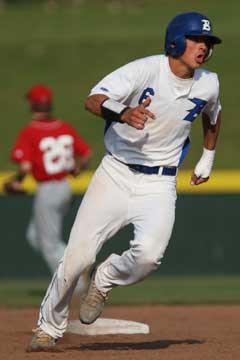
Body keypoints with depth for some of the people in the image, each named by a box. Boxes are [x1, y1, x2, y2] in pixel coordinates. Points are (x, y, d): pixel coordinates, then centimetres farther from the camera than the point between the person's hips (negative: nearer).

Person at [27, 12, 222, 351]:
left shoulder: (208, 84, -2)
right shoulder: (144, 70, -16)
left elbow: (213, 116, 24)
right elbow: (92, 101, -29)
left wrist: (208, 158, 29)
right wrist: (124, 113, -48)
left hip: (158, 185, 2)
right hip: (116, 174, -2)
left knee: (149, 254, -25)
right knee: (78, 257, -6)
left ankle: (104, 281, 8)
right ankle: (49, 327, 17)